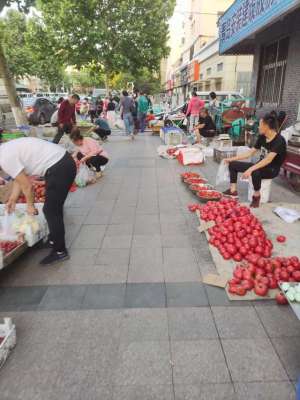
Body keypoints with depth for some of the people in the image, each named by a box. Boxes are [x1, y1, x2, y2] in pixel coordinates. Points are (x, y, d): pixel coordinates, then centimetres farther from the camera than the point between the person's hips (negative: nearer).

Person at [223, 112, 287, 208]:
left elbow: (268, 160, -33)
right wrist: (232, 159, 3)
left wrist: (250, 169, -43)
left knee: (255, 172, -42)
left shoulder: (279, 140, -21)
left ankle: (256, 196, -16)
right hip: (260, 166, 8)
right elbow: (250, 153, 8)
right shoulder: (262, 137, 1)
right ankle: (233, 191, 0)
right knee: (233, 164, 1)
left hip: (272, 169, -8)